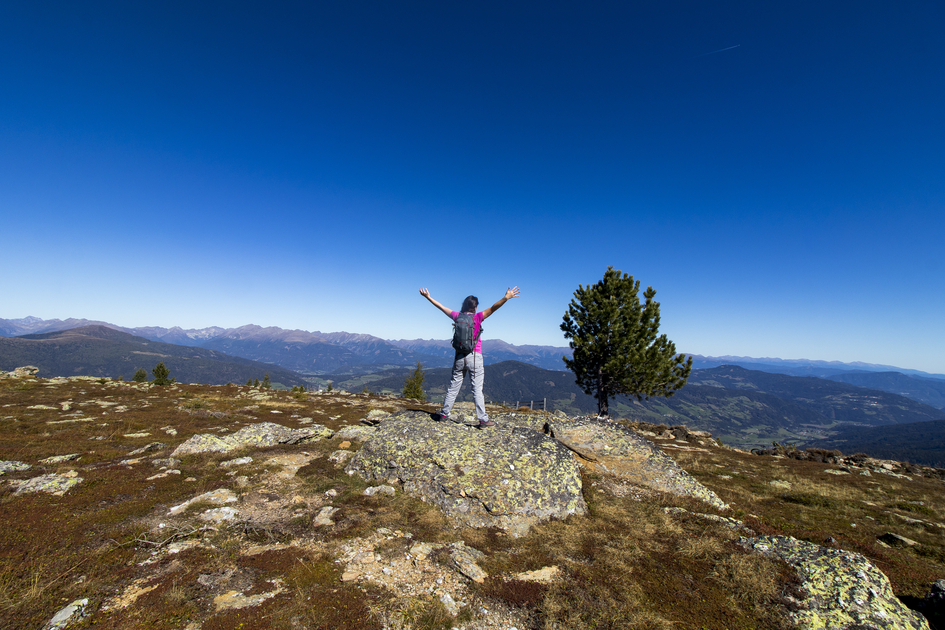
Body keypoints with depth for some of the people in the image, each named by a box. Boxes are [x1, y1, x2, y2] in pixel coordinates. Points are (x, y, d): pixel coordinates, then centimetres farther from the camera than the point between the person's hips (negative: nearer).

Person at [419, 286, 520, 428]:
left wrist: (428, 297, 24)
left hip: (459, 357, 4)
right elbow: (493, 308, -18)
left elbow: (441, 307, 13)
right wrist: (506, 298, -23)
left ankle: (444, 414, 23)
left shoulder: (457, 316, 3)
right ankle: (483, 420, 2)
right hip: (474, 357, -4)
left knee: (454, 387, 14)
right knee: (477, 389, -2)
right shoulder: (477, 317, -8)